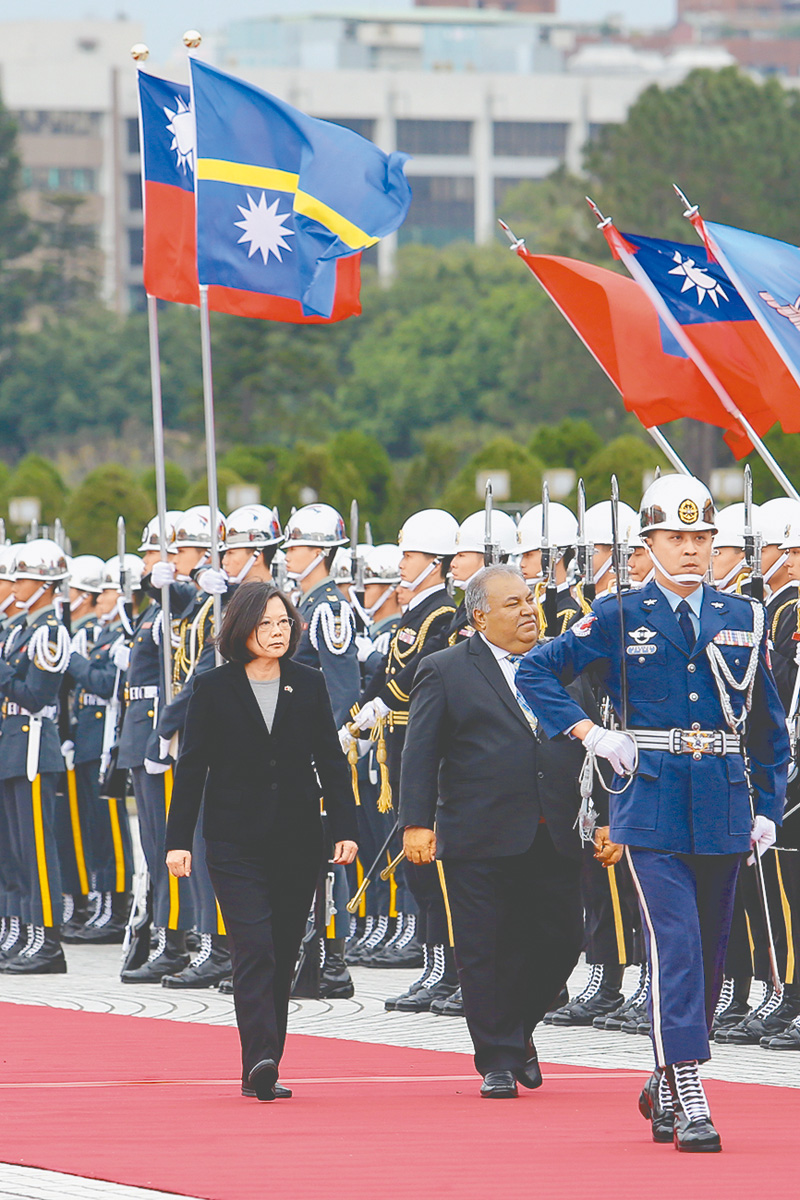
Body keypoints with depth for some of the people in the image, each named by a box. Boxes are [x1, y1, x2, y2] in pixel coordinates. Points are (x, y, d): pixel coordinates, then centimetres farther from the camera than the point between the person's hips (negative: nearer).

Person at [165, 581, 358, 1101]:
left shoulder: (309, 684, 6)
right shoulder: (213, 689, -1)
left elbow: (331, 761, 8)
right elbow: (192, 766, 1)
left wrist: (345, 829, -1)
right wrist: (179, 839, -4)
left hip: (298, 840, 3)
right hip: (236, 840, -3)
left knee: (282, 956, 6)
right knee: (254, 950, -15)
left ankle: (261, 1072, 12)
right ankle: (260, 1060, -24)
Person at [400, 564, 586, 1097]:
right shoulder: (445, 672, 2)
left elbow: (587, 747, 16)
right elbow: (421, 753, -2)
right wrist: (417, 822, -10)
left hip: (555, 841, 4)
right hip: (480, 839, -3)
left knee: (561, 941, 2)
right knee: (485, 952, -2)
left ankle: (518, 1028, 27)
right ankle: (499, 1060, 7)